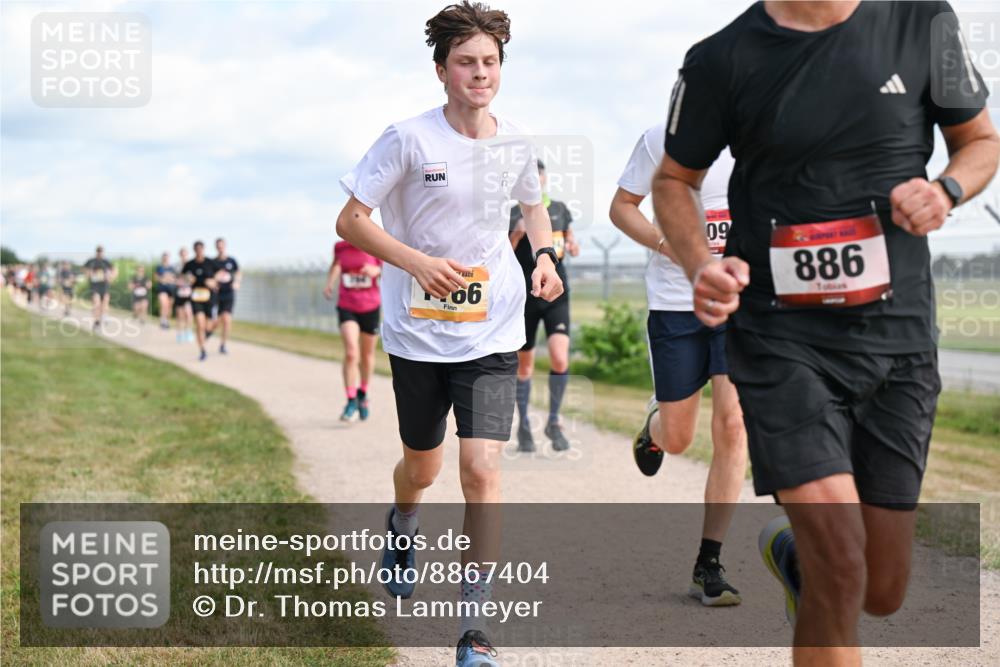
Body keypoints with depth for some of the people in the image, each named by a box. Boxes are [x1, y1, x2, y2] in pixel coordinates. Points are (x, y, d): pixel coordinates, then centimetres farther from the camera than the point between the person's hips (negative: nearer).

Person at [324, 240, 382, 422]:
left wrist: (376, 270, -22)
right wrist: (329, 283, 6)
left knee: (367, 356, 14)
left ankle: (363, 393, 39)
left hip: (370, 307, 0)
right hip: (346, 306, 0)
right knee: (351, 353, -19)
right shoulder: (340, 247, -2)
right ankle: (351, 402, -13)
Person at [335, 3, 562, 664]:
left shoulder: (517, 144, 1)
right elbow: (350, 220, -8)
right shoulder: (408, 139, -11)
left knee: (482, 470, -13)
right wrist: (417, 262, -22)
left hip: (492, 335, 1)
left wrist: (545, 255, 1)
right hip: (418, 333, -1)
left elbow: (534, 206, 22)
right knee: (422, 467, 16)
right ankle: (402, 528, 55)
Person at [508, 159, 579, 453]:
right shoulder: (514, 215, -5)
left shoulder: (560, 209, 6)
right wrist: (517, 233, -27)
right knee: (525, 364, 8)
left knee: (560, 359, -14)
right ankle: (523, 426, 24)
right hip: (525, 297, -2)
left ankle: (554, 422, 5)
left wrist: (572, 246, -2)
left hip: (556, 296, 2)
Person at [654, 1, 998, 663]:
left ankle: (791, 552, 45)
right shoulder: (722, 60, -4)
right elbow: (674, 180, 10)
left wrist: (946, 189, -11)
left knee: (882, 591, 10)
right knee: (840, 569, -18)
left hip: (898, 336, 3)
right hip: (782, 339, -2)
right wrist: (701, 264, -10)